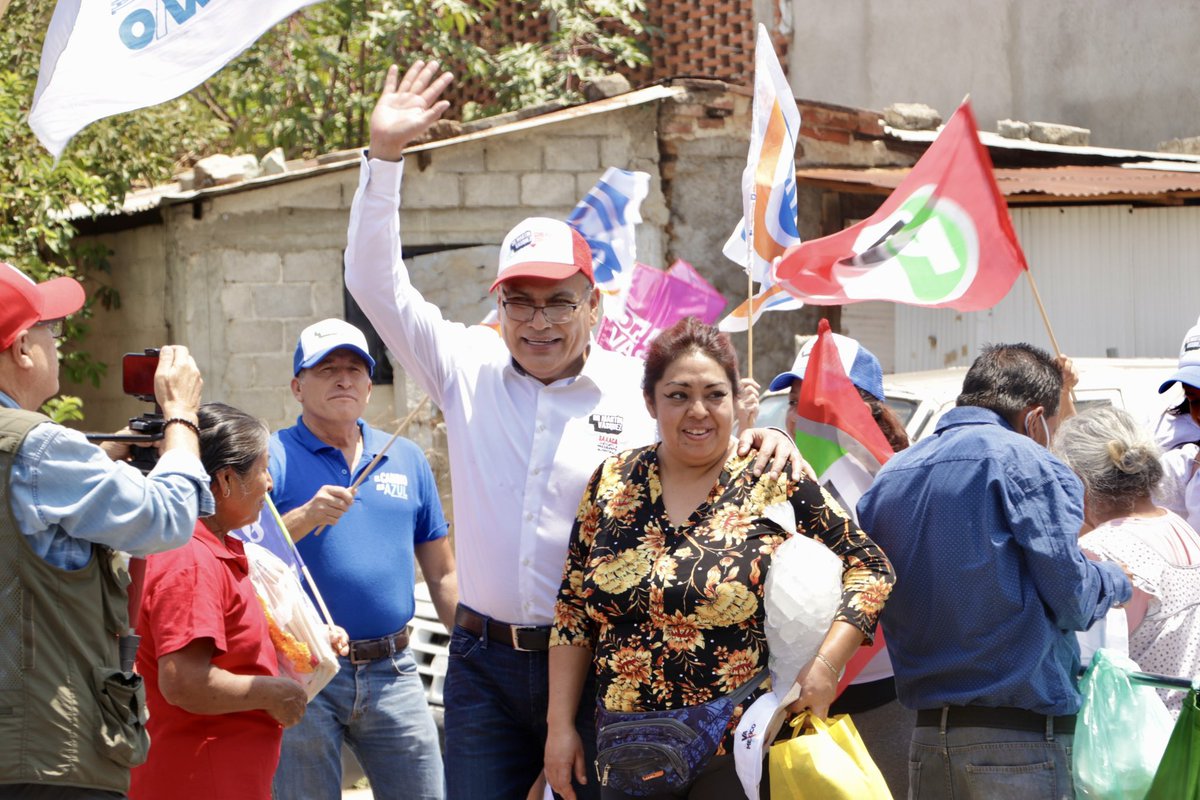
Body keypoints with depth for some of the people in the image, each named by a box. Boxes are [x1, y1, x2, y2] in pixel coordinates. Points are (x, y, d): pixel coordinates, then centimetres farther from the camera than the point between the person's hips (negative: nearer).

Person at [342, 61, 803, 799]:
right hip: (485, 660, 2)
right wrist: (384, 155, -5)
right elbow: (377, 285, 2)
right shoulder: (469, 371, 4)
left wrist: (765, 443, -23)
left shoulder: (645, 394, -2)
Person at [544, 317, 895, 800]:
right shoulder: (613, 483, 5)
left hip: (741, 755, -3)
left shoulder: (776, 483, -5)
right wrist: (560, 725, 6)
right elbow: (573, 612, 10)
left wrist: (826, 665, -15)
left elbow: (869, 569, -2)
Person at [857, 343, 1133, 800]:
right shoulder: (1025, 462, -9)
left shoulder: (890, 475, 12)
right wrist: (1116, 582, 11)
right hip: (1019, 736, -7)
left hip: (926, 737, 7)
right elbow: (1071, 601, -9)